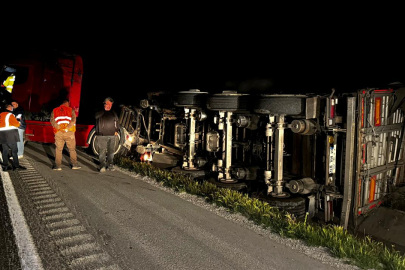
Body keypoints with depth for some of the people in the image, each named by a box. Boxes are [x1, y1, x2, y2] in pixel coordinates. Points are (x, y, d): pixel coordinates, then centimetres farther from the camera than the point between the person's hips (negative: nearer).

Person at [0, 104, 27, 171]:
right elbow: (17, 124, -9)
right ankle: (16, 165, 0)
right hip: (10, 133, -7)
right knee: (14, 150, -1)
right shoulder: (10, 115, -10)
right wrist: (18, 122, 11)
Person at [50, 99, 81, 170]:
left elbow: (52, 121, -3)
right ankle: (74, 164, 10)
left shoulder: (54, 110, 12)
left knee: (58, 149, 8)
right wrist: (67, 128, -12)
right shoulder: (71, 110, 6)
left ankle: (58, 165, 5)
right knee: (72, 149, 9)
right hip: (69, 133, -1)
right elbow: (73, 120, -9)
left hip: (58, 133, 1)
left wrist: (59, 128, -10)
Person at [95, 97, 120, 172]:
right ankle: (102, 166, -7)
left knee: (111, 151, 7)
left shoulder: (113, 113, 16)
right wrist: (104, 110, -14)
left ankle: (110, 165, 16)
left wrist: (117, 130, 14)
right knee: (102, 151, -8)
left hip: (112, 135, 4)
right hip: (101, 135, -4)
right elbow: (96, 116, -18)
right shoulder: (100, 112, 4)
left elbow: (117, 122, 25)